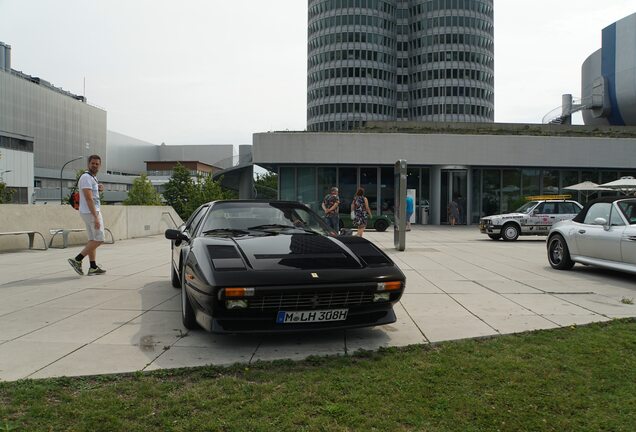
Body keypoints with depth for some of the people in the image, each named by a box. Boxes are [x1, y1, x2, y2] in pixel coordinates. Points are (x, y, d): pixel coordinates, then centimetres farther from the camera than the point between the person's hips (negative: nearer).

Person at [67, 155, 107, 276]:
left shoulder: (92, 177, 17)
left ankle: (93, 268, 12)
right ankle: (77, 260, -4)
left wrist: (98, 189, 8)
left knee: (93, 240, 10)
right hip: (91, 212, -10)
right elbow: (89, 199, -22)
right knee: (99, 239, -7)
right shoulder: (86, 177, -15)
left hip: (92, 212, 10)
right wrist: (96, 217, -27)